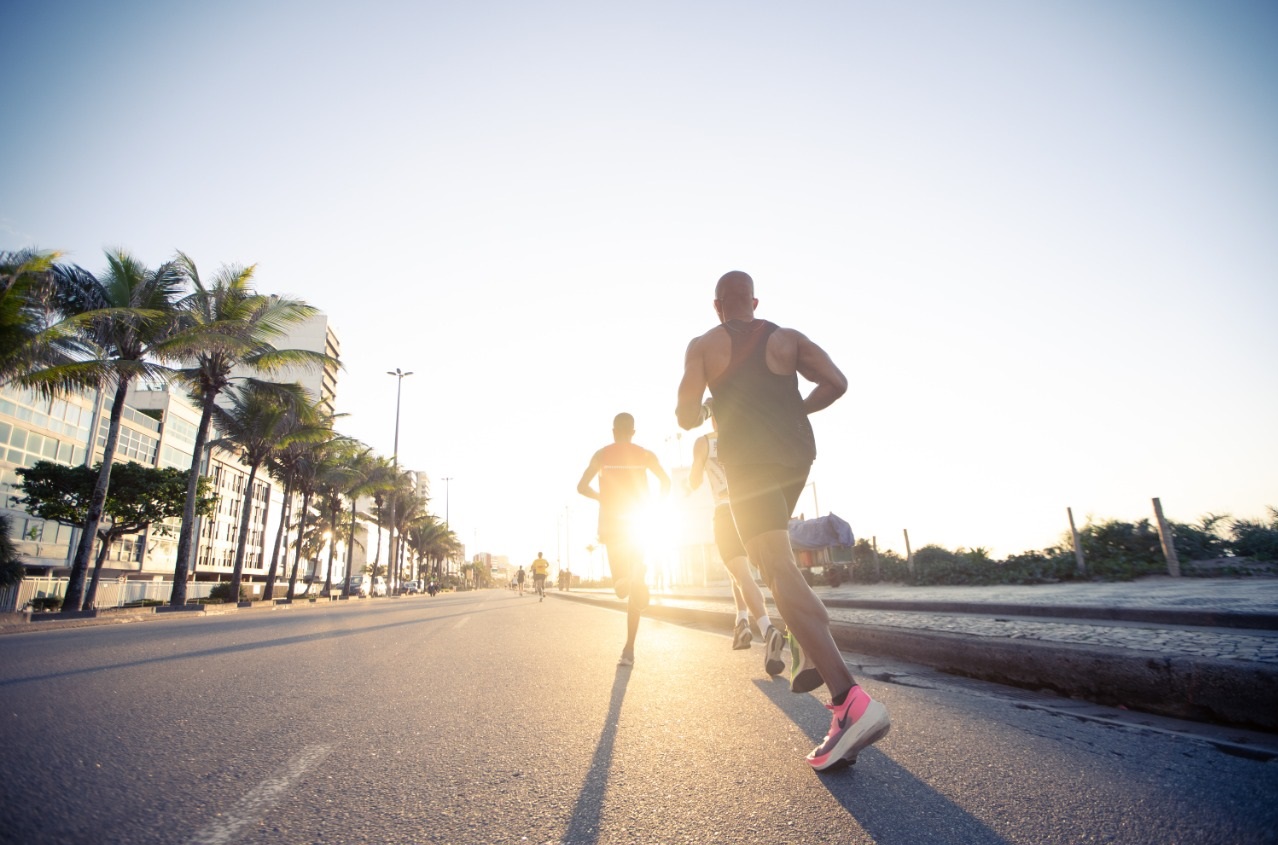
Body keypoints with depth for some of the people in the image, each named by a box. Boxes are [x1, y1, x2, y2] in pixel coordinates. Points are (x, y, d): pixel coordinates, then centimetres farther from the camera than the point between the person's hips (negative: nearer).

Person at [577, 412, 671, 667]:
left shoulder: (602, 454, 6)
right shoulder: (645, 454, 6)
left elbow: (582, 486, -1)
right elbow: (666, 482, -4)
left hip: (611, 522, 1)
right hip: (637, 521, -1)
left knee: (622, 582, 20)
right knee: (635, 585, 0)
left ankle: (624, 580, -16)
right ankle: (628, 649, -11)